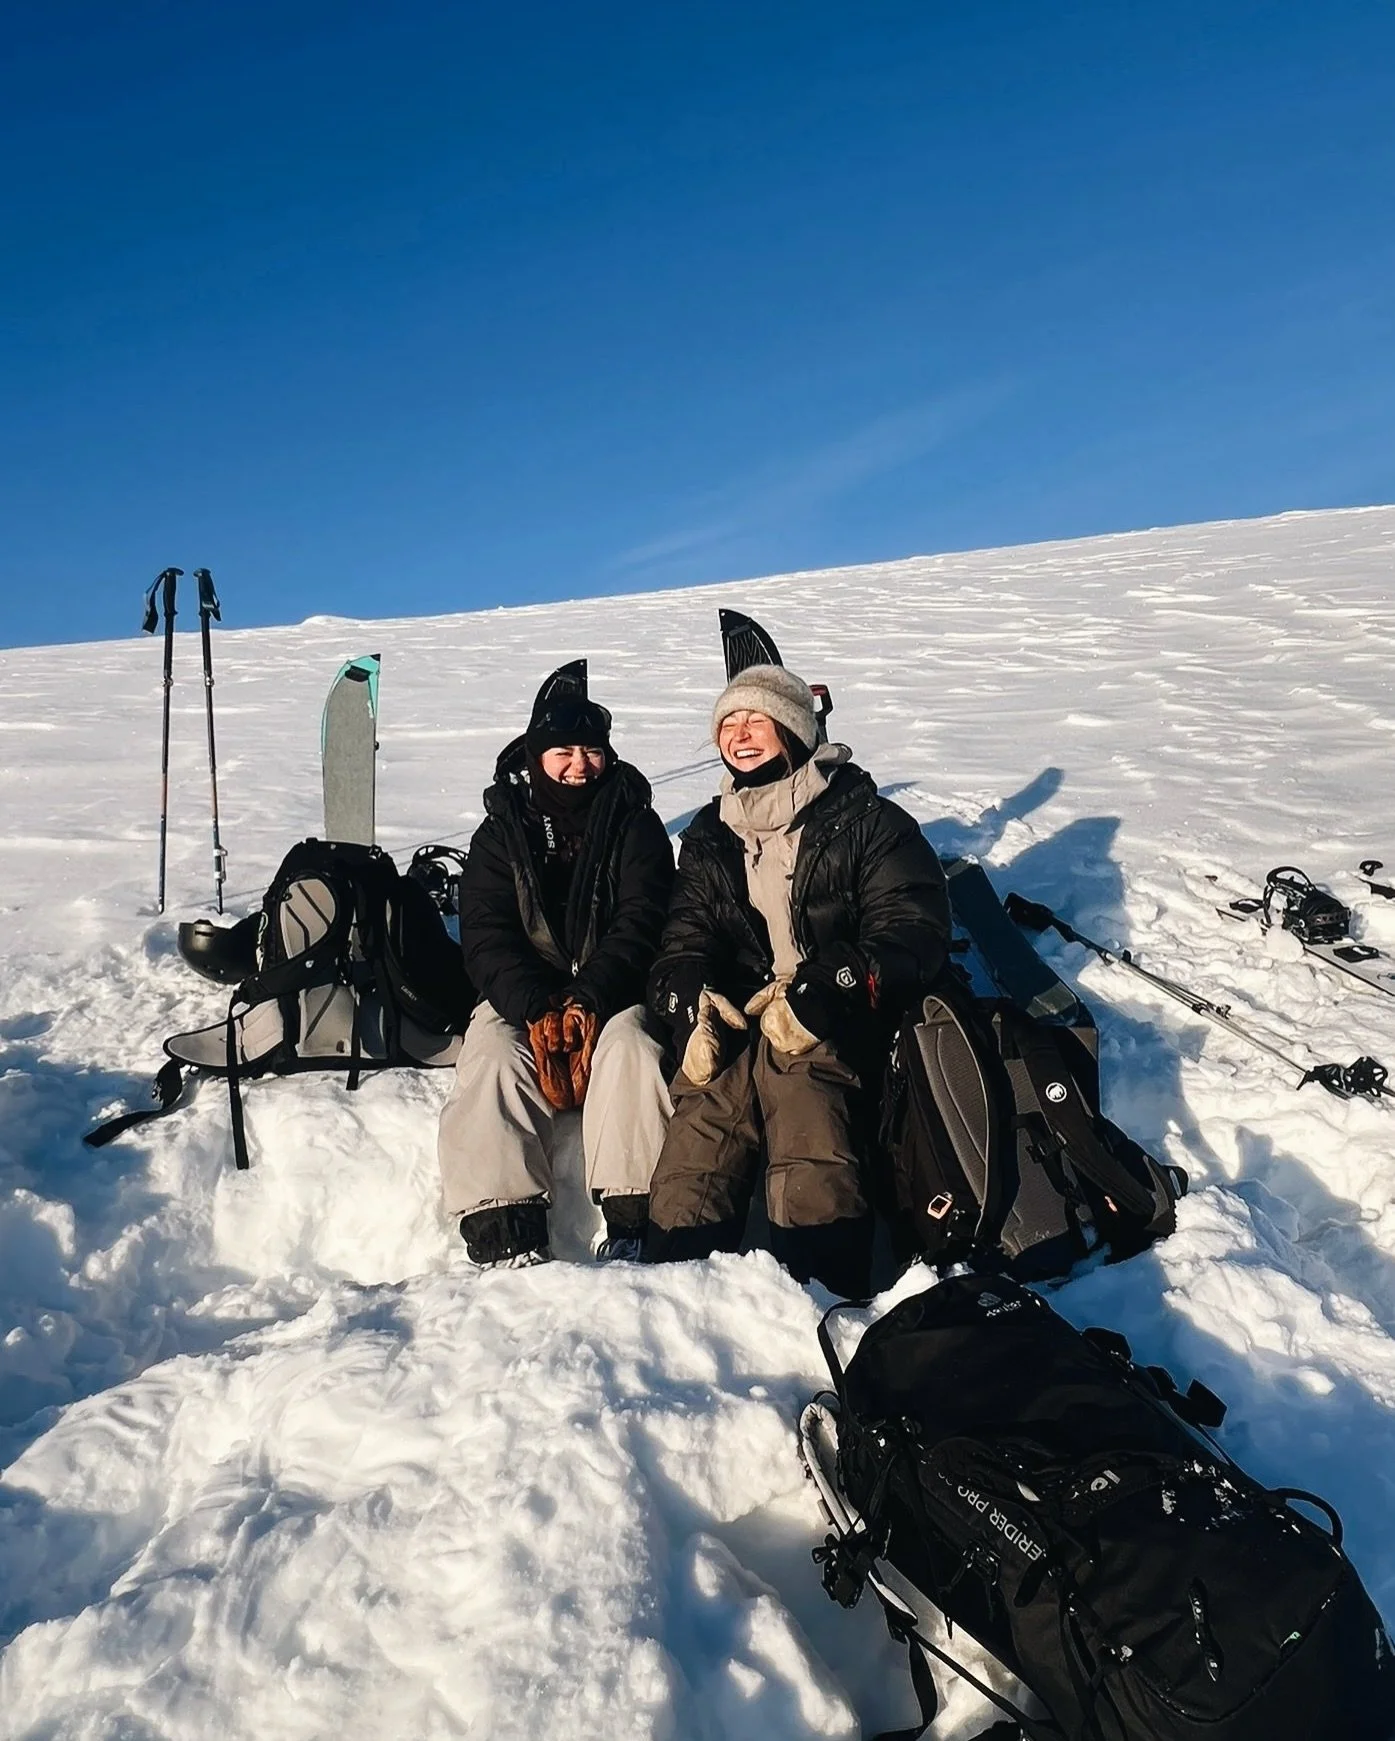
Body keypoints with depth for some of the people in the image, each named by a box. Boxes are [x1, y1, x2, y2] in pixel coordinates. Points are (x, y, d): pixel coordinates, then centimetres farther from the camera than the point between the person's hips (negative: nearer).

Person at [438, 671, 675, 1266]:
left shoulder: (635, 825, 6)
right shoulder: (500, 834, 9)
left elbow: (640, 925, -6)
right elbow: (486, 939, -2)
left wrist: (588, 1002, -21)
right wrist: (539, 1010, -20)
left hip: (615, 995, -1)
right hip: (521, 998, 1)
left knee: (630, 1048, -31)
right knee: (492, 1059, -27)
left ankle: (632, 1226, -30)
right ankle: (505, 1238, -31)